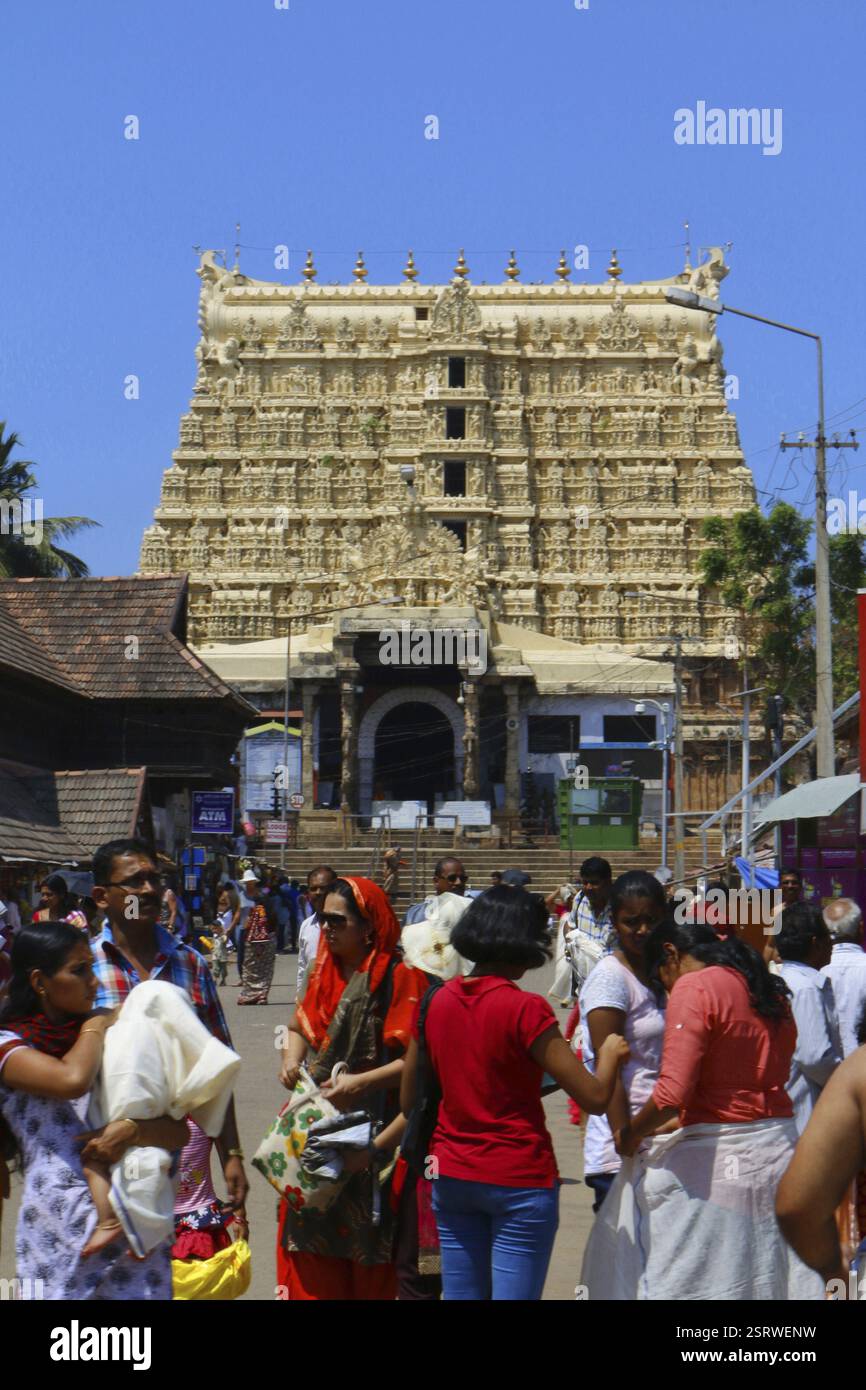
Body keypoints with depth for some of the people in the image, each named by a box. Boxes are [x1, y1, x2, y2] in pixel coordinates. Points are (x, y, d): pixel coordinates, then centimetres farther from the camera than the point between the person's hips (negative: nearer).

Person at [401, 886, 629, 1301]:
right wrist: (610, 1054, 4)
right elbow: (594, 1097, -15)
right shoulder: (525, 1009, -15)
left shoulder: (436, 1001, 2)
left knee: (460, 1293, 12)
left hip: (451, 1176, 6)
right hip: (519, 1179, -6)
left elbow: (408, 1100, 10)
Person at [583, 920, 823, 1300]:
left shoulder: (693, 988, -11)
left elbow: (673, 1093, -20)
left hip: (714, 1155, -8)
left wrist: (629, 1134, -4)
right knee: (768, 1278, 12)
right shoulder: (770, 989, 12)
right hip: (779, 1147, 8)